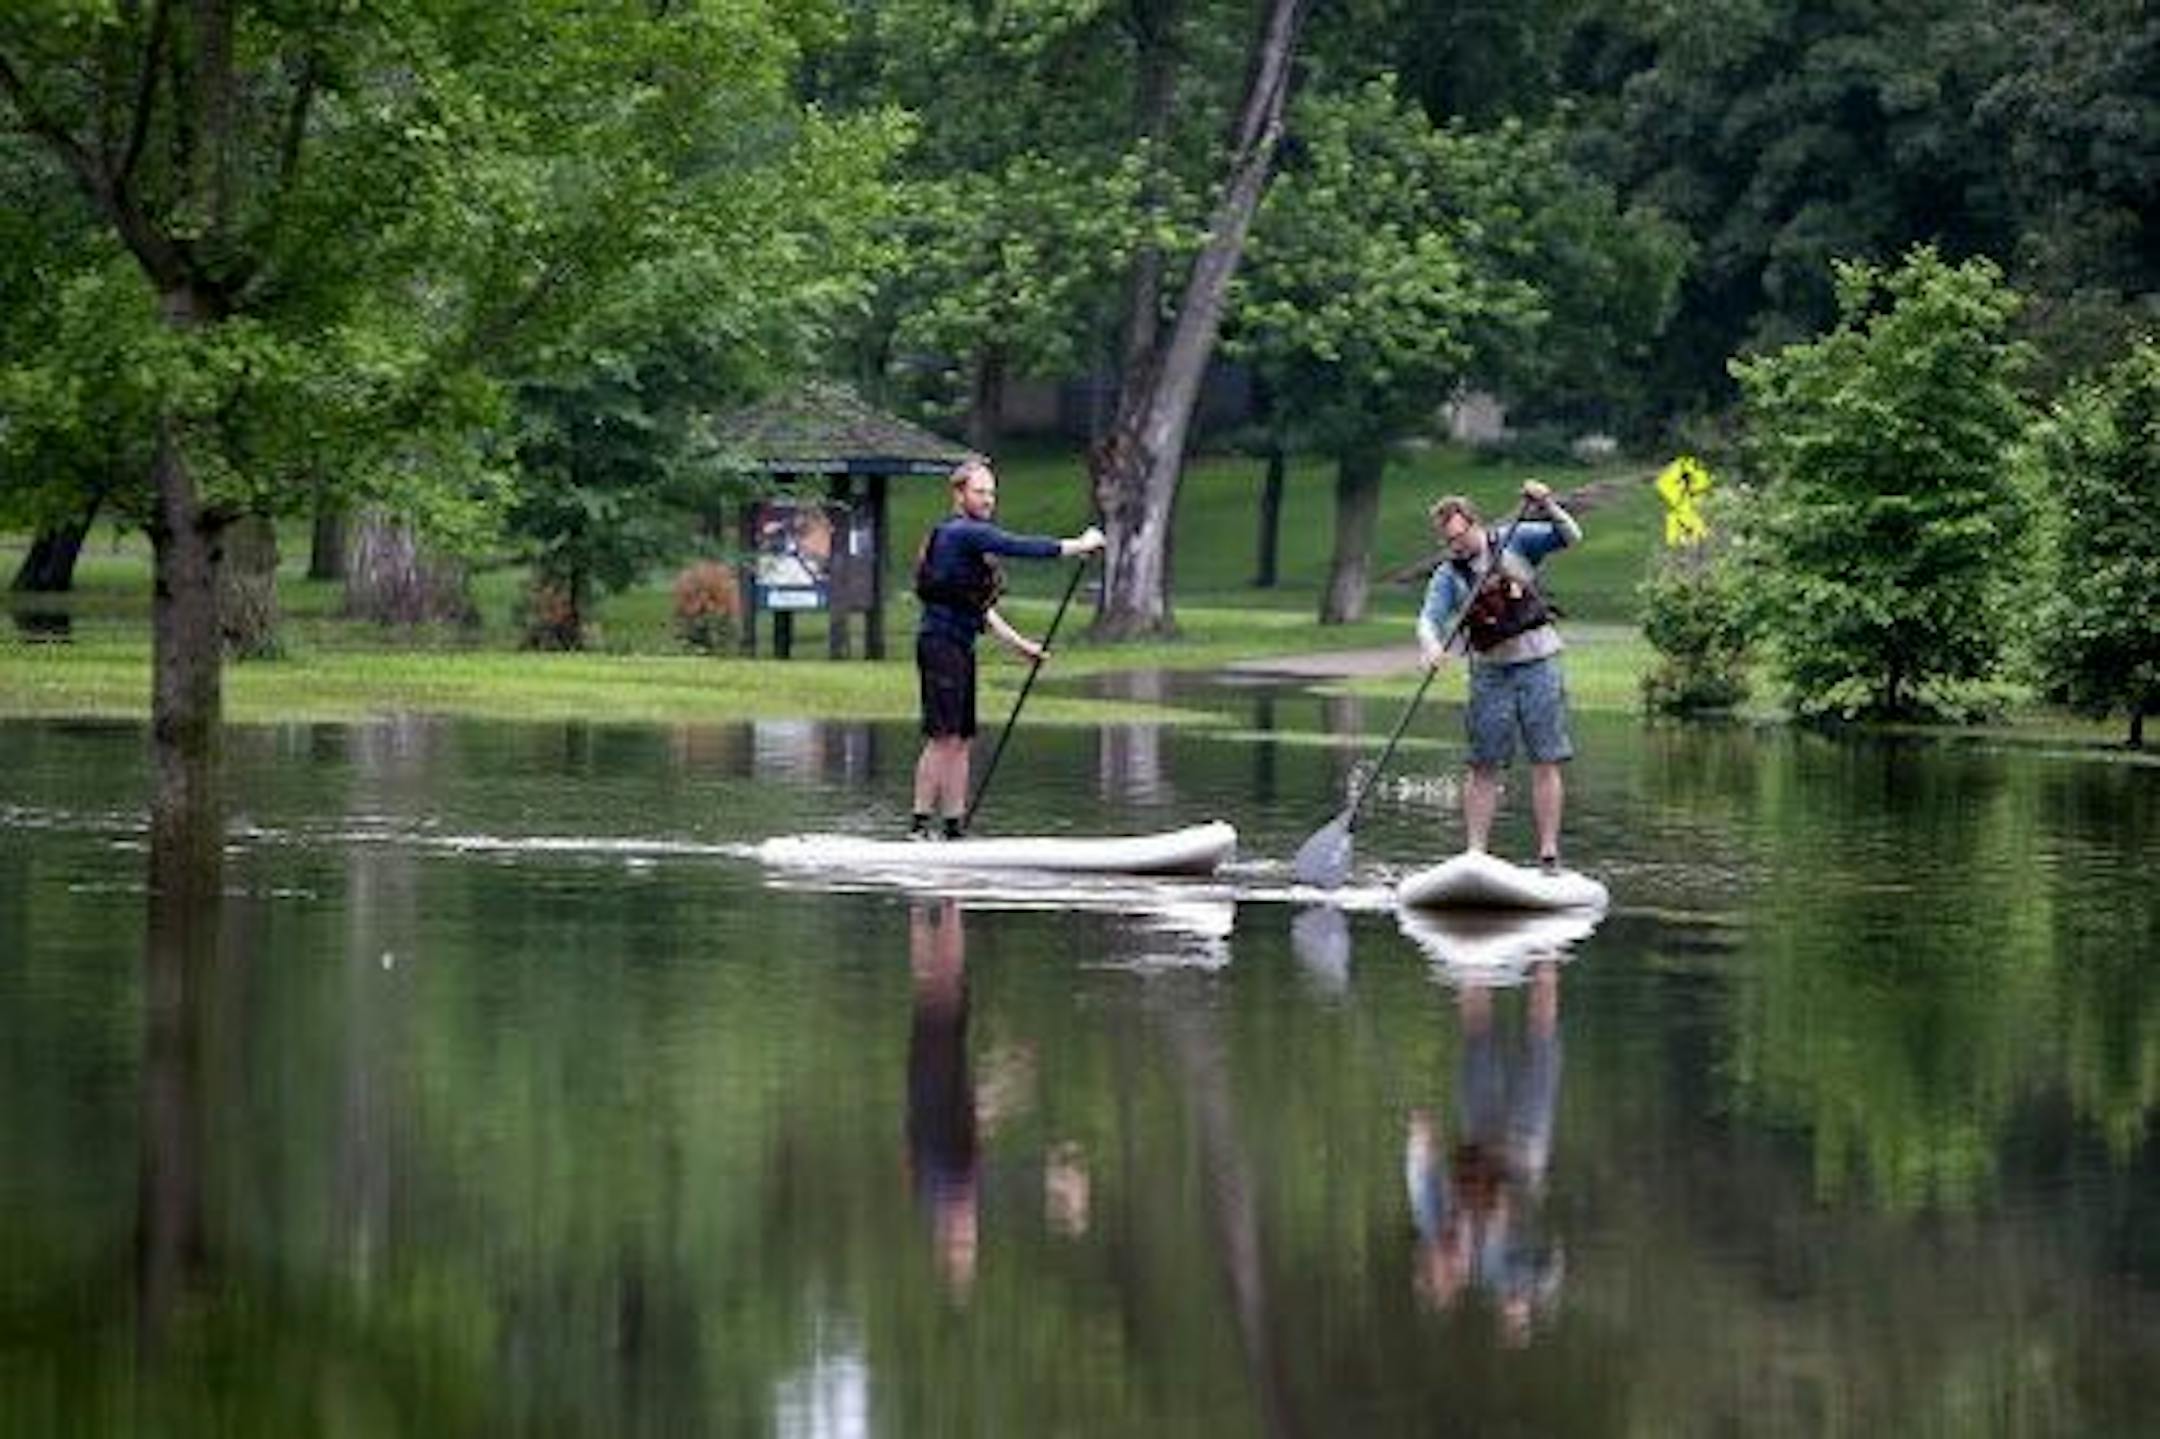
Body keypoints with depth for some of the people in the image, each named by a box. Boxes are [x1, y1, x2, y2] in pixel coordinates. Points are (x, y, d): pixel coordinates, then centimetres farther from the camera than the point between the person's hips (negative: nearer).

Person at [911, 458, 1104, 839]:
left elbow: (976, 605, 25)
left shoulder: (968, 536, 20)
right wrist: (1080, 545, -10)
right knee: (944, 737, -11)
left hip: (959, 647, 10)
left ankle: (955, 828, 10)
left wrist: (1019, 643, 25)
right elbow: (1021, 547, -18)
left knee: (961, 740, 9)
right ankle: (919, 825, -10)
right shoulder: (962, 533, -12)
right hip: (941, 645, -10)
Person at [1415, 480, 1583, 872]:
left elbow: (1570, 537, -5)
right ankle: (1475, 853, 4)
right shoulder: (1448, 576, 0)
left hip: (1537, 663, -1)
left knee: (1545, 763, -2)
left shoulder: (1517, 541, 0)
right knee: (1484, 767, 2)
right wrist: (1432, 646, -34)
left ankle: (1549, 855, -2)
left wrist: (1547, 507, -23)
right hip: (1490, 671, 1)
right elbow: (1430, 618, -13)